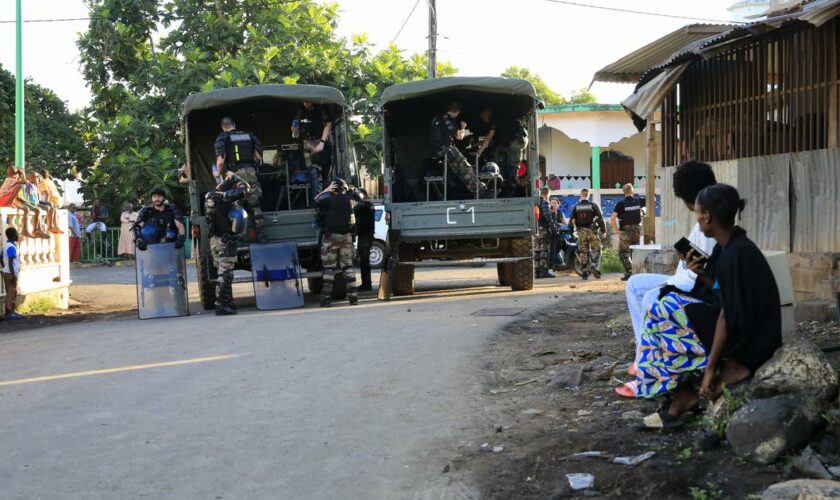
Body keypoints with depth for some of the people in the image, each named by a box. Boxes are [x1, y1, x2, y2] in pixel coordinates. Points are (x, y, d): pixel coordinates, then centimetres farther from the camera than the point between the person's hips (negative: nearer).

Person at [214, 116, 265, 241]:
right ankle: (262, 234, 9)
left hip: (235, 175, -4)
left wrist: (217, 173, 9)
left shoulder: (222, 138, 0)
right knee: (255, 205, 11)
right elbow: (259, 157, 12)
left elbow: (221, 160, -9)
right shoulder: (250, 136, 13)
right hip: (251, 172, 4)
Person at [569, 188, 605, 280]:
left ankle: (585, 272, 7)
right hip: (592, 231, -2)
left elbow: (572, 220, 2)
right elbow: (600, 219, -8)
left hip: (581, 232, 2)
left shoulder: (576, 207, 3)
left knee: (583, 252, 8)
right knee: (596, 251, 6)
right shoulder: (593, 205, -3)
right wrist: (603, 231, -2)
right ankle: (594, 265, -18)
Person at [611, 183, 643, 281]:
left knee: (623, 253, 2)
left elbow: (612, 218, -21)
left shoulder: (621, 204, -13)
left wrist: (616, 230, -13)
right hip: (637, 229, 4)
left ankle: (629, 273, -9)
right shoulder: (638, 201, -2)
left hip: (625, 230, -4)